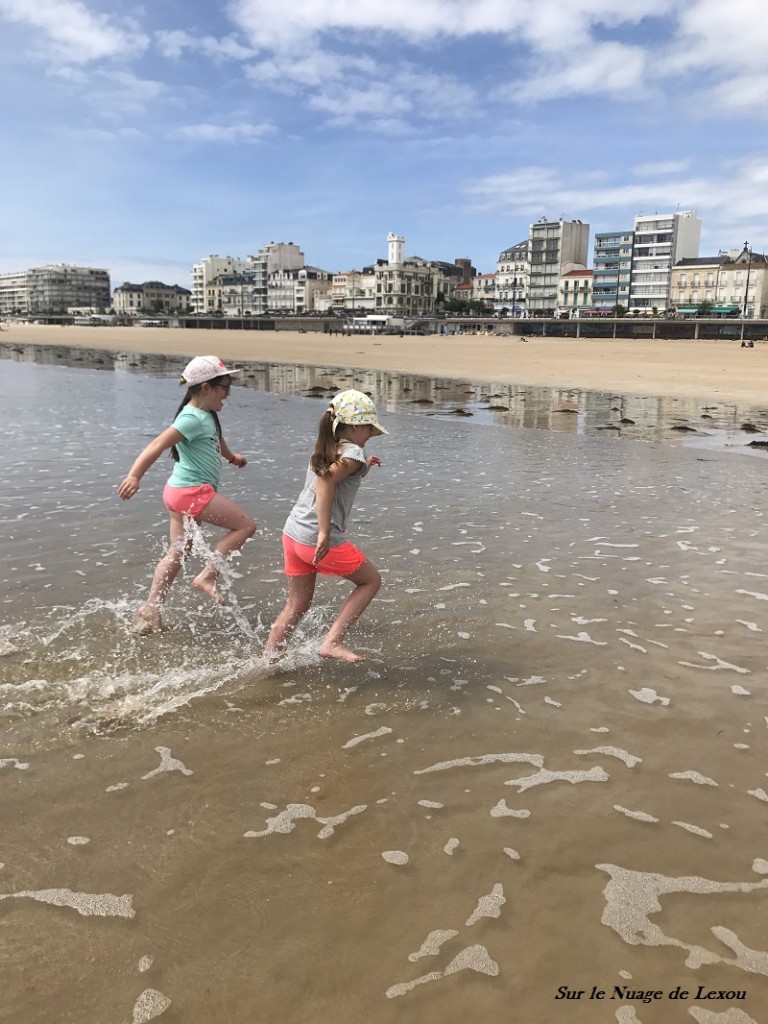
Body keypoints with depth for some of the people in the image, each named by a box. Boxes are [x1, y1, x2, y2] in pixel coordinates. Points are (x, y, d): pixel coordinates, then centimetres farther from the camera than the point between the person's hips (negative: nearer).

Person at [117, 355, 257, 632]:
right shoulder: (192, 418, -18)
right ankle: (207, 576, -5)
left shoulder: (206, 416, 12)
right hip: (192, 492, -10)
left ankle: (151, 607, 18)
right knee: (245, 525, -5)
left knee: (177, 553, 14)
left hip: (184, 493, 10)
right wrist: (134, 475, -39)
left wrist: (232, 456, 52)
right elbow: (158, 445, -28)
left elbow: (215, 439, 35)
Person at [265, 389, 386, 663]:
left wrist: (363, 468, 29)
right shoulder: (353, 454, -10)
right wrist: (325, 533, -29)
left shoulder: (325, 450, 16)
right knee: (371, 580, 13)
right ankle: (332, 642, 5)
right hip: (318, 540, -8)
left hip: (293, 533, 8)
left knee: (297, 605, 20)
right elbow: (326, 481, -26)